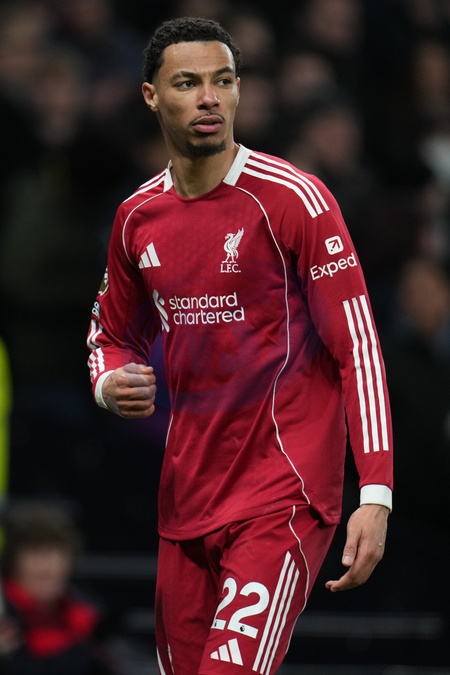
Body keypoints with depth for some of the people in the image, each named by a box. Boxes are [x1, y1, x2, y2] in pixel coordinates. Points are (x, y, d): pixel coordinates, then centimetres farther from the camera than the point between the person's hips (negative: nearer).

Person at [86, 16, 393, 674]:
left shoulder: (293, 199, -10)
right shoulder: (138, 218, 8)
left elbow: (358, 348, -12)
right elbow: (114, 334, 24)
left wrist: (376, 496, -19)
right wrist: (112, 385, -1)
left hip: (285, 495, -6)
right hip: (187, 492, 6)